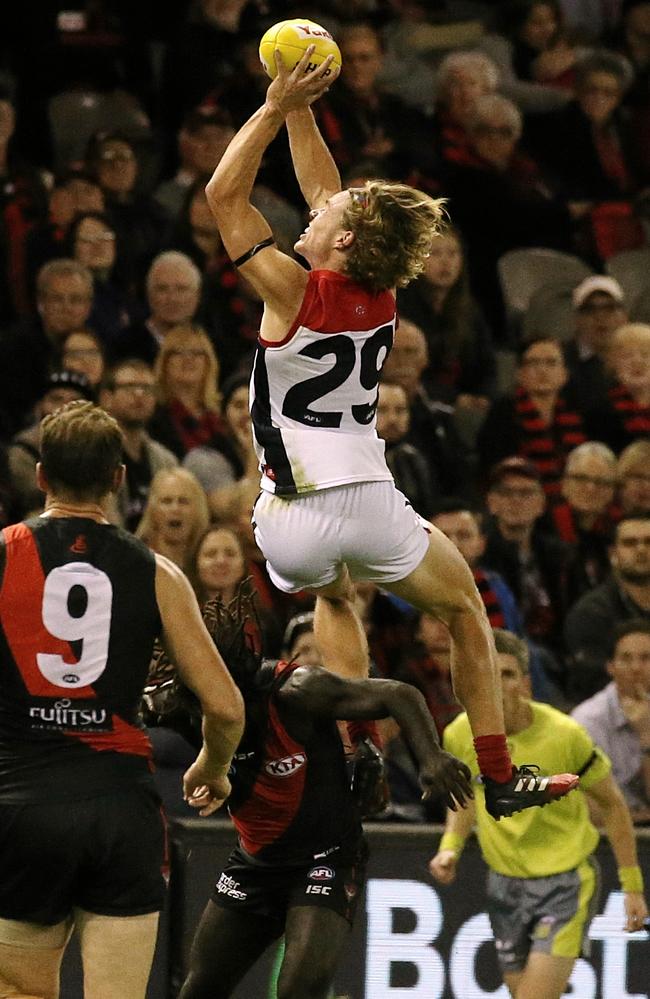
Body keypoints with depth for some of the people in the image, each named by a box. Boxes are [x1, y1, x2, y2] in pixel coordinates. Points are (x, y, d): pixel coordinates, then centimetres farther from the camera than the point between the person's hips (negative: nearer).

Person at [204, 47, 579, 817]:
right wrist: (300, 112, 20)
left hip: (292, 518, -1)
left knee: (334, 593, 33)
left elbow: (224, 193, 0)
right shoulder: (381, 298, 5)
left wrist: (279, 108, 3)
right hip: (368, 504, 1)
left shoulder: (295, 291, -8)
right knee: (464, 607, 24)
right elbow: (328, 195, 20)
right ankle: (498, 779, 19)